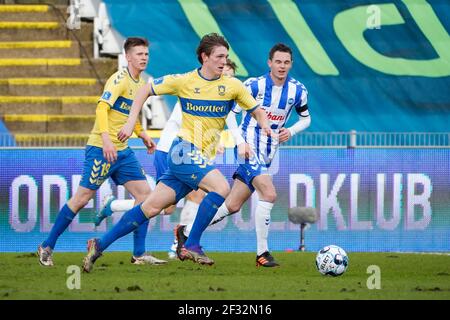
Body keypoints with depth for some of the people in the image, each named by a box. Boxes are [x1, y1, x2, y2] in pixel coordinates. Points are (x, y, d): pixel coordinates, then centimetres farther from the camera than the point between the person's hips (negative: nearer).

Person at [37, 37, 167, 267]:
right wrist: (106, 140, -37)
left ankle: (139, 254, 1)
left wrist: (142, 134, 14)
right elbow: (102, 108, -26)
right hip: (101, 149, -8)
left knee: (144, 193, -2)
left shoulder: (140, 83, 14)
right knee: (82, 198, -6)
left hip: (122, 151, 8)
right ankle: (47, 247, 6)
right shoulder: (119, 79, -14)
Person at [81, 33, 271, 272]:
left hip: (202, 158, 4)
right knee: (221, 187, -25)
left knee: (152, 207, 3)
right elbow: (146, 90, 9)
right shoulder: (184, 81, -3)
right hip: (184, 151, -4)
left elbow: (257, 111, 12)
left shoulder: (232, 86, 4)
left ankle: (100, 245, 9)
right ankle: (191, 246, -17)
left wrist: (265, 126, -11)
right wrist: (131, 123, 3)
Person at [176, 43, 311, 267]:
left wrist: (291, 131, -4)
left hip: (268, 154, 6)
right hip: (249, 148, -6)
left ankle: (186, 232, 21)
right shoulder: (254, 85, -11)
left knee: (233, 205, 7)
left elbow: (305, 118, 17)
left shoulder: (298, 91, 1)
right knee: (269, 194, -23)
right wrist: (240, 142, -17)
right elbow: (229, 113, -6)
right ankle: (262, 253, -14)